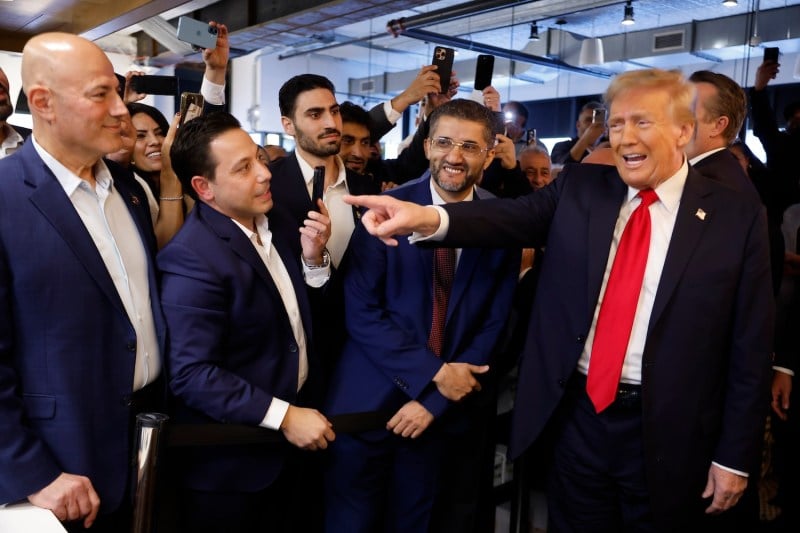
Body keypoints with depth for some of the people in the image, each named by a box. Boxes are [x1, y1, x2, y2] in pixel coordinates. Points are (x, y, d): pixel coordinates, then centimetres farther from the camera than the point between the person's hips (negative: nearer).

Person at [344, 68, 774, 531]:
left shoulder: (738, 217, -4)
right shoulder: (579, 189, 2)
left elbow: (750, 347, -3)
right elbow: (513, 218, -16)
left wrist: (735, 456, -2)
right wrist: (429, 217, -36)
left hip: (666, 432, -1)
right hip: (578, 416, 2)